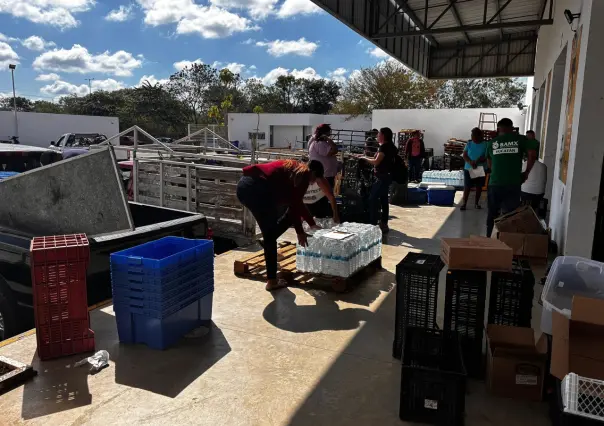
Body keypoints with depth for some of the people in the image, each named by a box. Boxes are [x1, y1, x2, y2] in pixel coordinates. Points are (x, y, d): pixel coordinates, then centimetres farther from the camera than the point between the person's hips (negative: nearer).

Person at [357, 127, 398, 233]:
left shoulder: (384, 147, -16)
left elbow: (376, 162, -19)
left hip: (382, 177, -10)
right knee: (383, 200, 12)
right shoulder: (389, 146, 14)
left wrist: (364, 158, -5)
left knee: (373, 199, -8)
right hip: (386, 176, 10)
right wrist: (366, 157, 13)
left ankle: (373, 224, -8)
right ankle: (384, 224, 17)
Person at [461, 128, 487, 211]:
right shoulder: (469, 143, 0)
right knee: (467, 187, -2)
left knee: (479, 186, 9)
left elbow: (485, 157, -10)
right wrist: (470, 162, -20)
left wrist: (477, 162, -26)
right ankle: (464, 203, 4)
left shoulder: (485, 144, -6)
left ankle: (477, 203, 21)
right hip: (468, 169, 0)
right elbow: (464, 155, -3)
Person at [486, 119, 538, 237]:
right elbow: (532, 154, -9)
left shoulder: (492, 142, 8)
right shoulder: (521, 139, 3)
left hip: (495, 184, 2)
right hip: (513, 184, -2)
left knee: (492, 214, 15)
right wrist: (526, 173, 2)